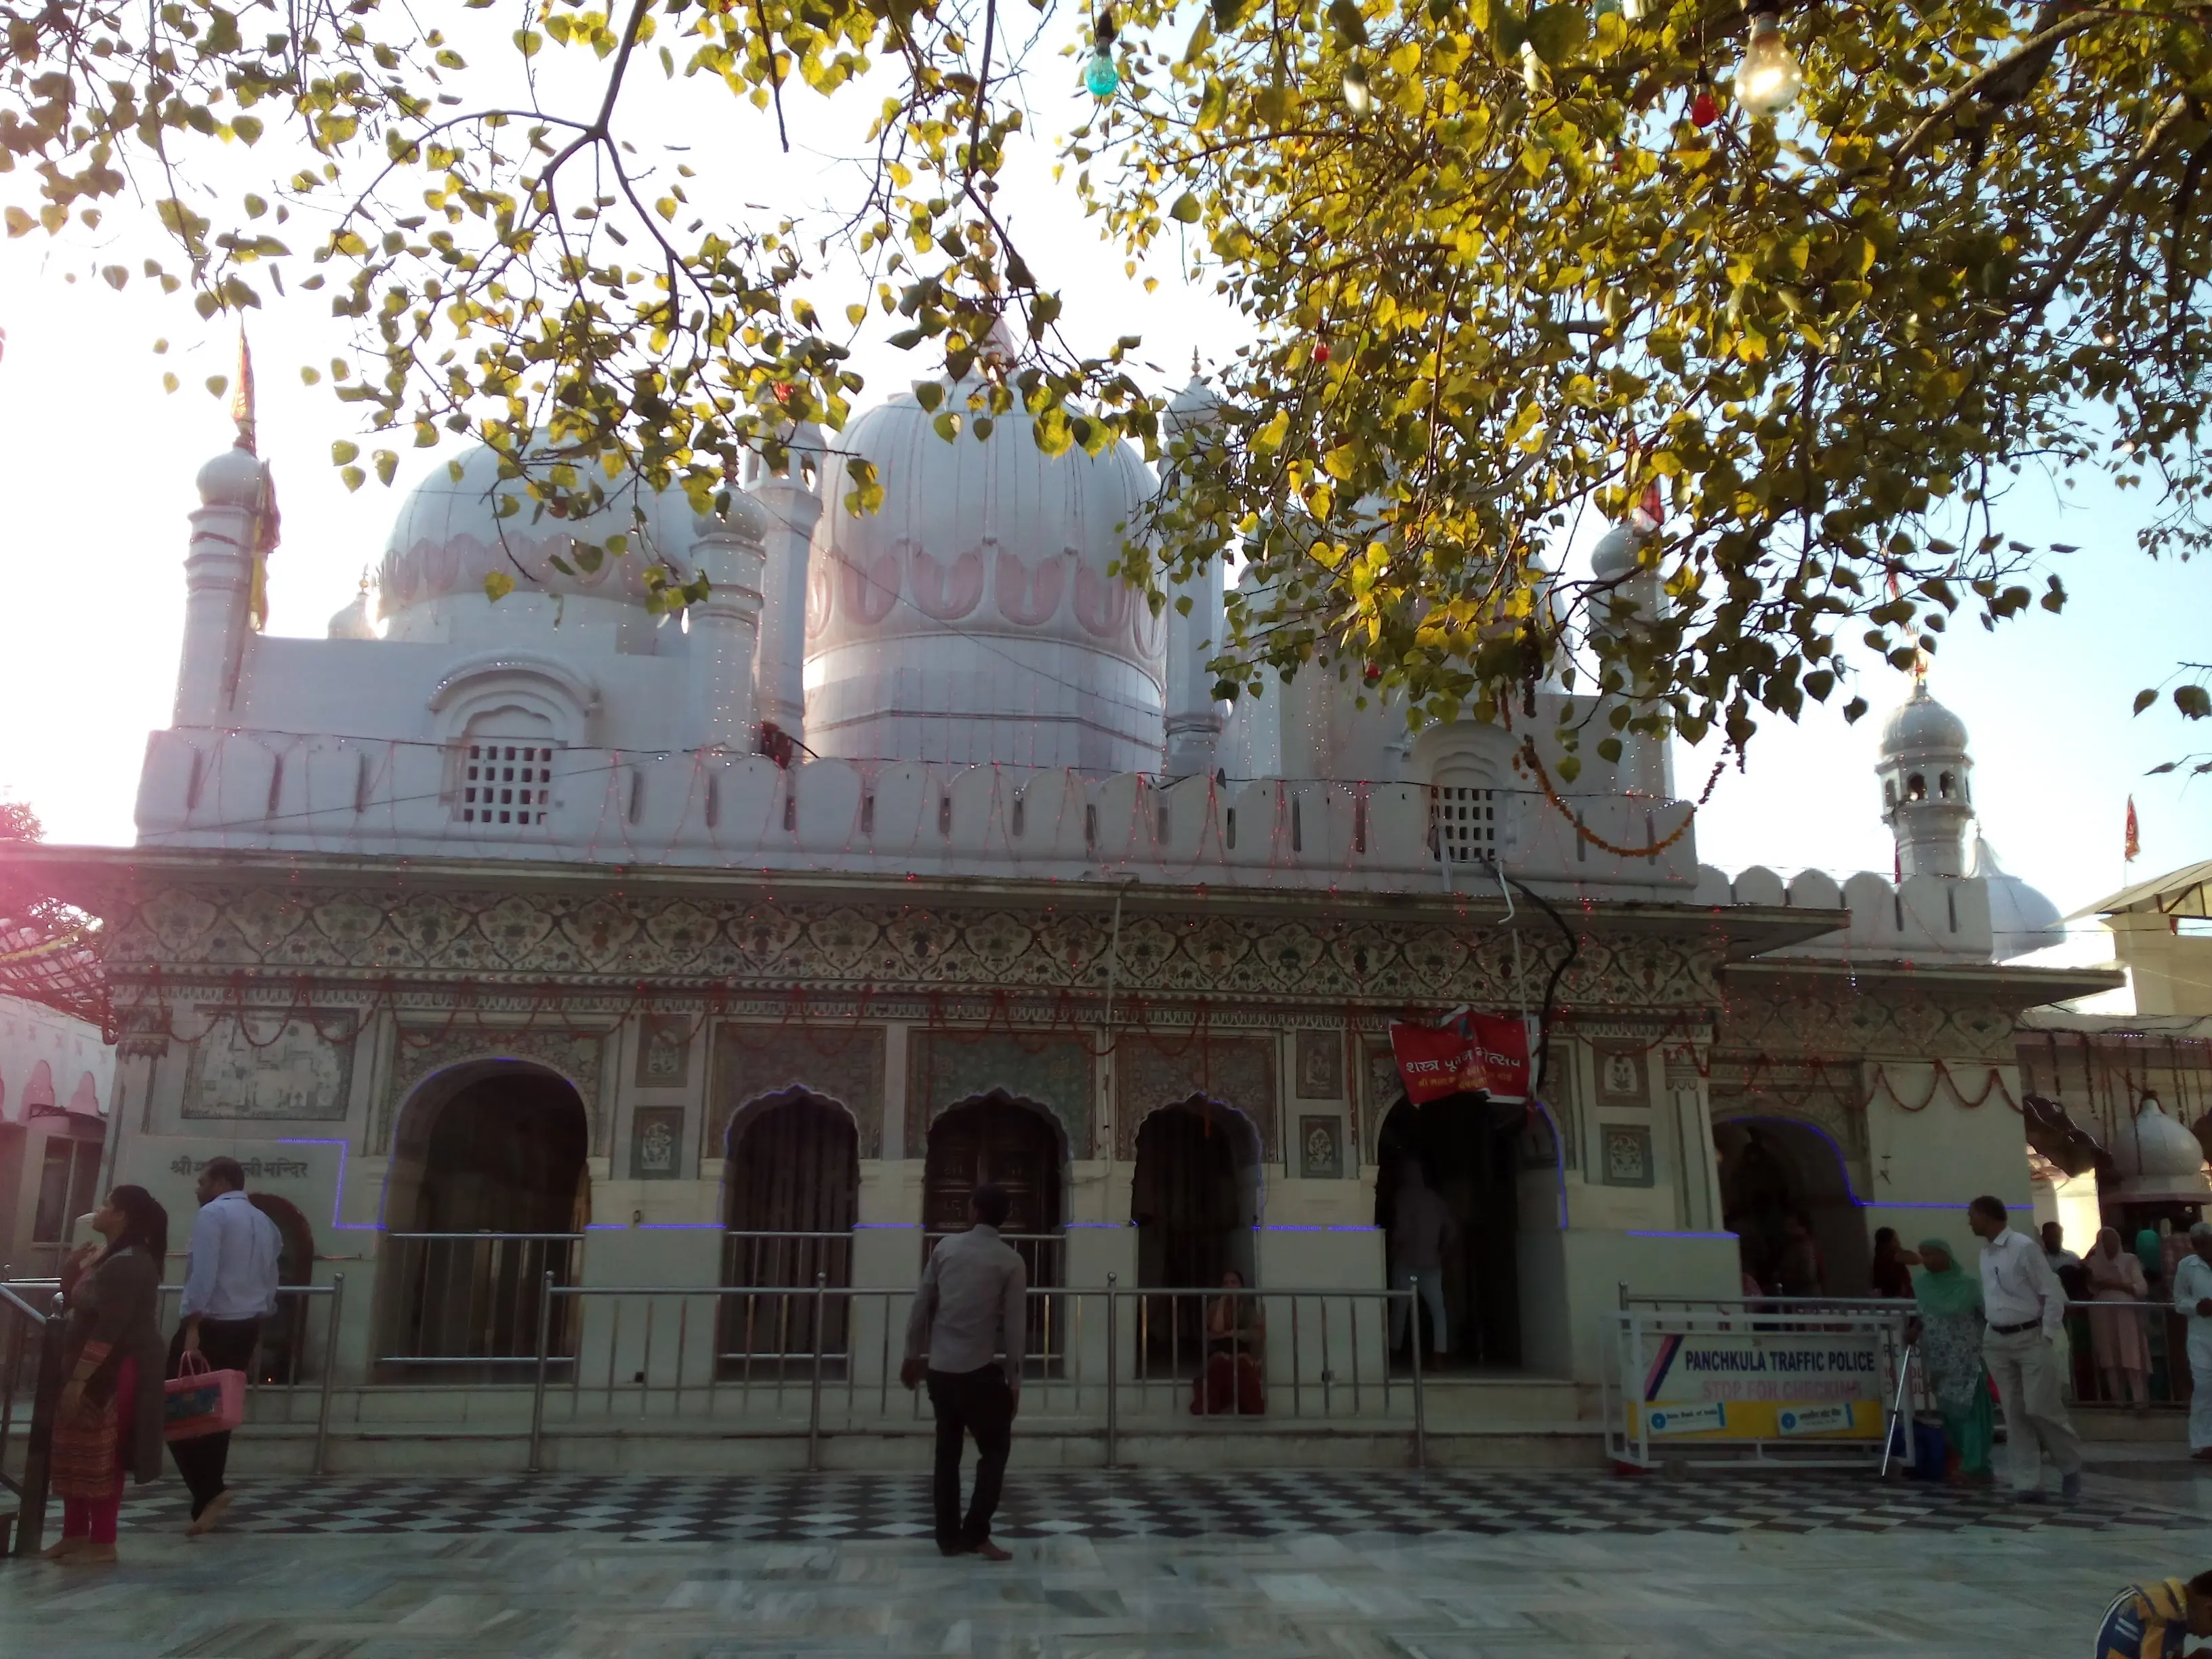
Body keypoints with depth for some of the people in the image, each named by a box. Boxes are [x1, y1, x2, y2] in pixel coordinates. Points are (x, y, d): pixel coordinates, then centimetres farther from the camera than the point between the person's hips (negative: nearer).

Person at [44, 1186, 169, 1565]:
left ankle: (102, 1544, 4)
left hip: (114, 1374, -10)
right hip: (95, 1370, 10)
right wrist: (72, 1270, 5)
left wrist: (78, 1380, -24)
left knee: (100, 1457, -4)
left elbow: (109, 1329, -25)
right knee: (75, 1455, 15)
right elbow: (75, 1303, 21)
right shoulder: (110, 1258, 14)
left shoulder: (129, 1265, -20)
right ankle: (75, 1535, 24)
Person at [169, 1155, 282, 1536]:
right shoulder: (265, 1223, 17)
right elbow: (270, 1284, 16)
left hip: (211, 1324, -7)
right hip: (246, 1326, 8)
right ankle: (208, 1497, 14)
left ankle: (209, 1492, -14)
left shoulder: (212, 1214, -7)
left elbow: (203, 1272, -18)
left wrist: (192, 1326, -21)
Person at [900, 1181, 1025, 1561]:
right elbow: (1015, 1325, -5)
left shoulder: (947, 1247, 4)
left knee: (947, 1451, 13)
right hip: (979, 1370, -4)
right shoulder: (1010, 1261, -4)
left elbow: (922, 1305, 6)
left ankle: (948, 1537, 16)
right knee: (995, 1449, 9)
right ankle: (976, 1534, 1)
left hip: (939, 1367, 4)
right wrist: (1014, 1380, 1)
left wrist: (913, 1355, 16)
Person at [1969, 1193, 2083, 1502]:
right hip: (1997, 1342, 7)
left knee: (2040, 1408, -7)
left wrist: (2047, 1337, -12)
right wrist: (1986, 1331, 12)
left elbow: (2053, 1294, -12)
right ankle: (2028, 1484, 10)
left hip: (2030, 1338, -7)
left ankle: (2070, 1466, 20)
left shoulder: (2024, 1247, -14)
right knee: (2014, 1414, 6)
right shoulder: (1985, 1253, 8)